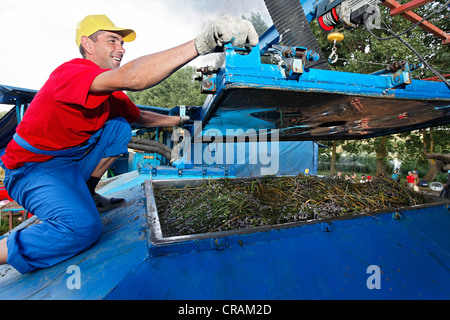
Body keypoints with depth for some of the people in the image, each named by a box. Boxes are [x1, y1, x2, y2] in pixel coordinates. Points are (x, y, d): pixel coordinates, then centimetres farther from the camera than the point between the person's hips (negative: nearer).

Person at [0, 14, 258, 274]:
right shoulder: (72, 71, -24)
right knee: (84, 227, -29)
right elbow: (130, 78, -44)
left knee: (119, 127, 0)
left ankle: (87, 196, 6)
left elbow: (139, 116, 18)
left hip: (72, 159, 9)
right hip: (34, 169, -9)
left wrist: (181, 121, 16)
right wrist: (201, 43, -49)